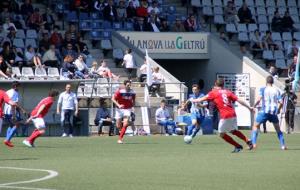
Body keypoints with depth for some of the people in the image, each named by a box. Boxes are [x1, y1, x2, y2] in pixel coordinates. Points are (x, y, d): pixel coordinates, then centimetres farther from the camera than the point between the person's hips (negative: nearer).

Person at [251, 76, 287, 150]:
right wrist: (278, 109, 19)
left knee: (255, 126, 9)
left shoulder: (263, 89, 1)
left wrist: (254, 106, 1)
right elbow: (281, 102, 2)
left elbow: (259, 99, -13)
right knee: (277, 128, 18)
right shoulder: (276, 90, 8)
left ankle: (254, 143, -6)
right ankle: (283, 145, 11)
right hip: (274, 112, 2)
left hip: (264, 111, -2)